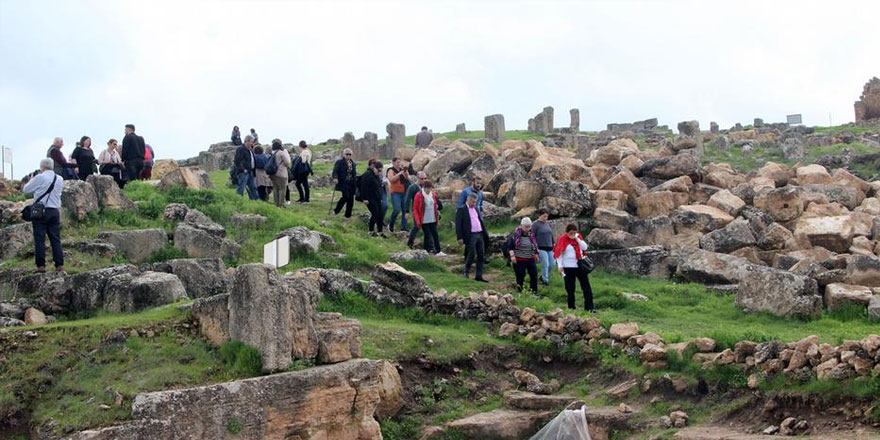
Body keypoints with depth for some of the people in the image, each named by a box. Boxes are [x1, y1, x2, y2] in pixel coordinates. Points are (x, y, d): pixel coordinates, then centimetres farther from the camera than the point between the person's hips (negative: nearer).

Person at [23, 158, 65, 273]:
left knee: (39, 239, 0)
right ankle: (59, 265, -1)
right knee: (56, 239, 5)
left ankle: (41, 265, -2)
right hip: (55, 211, 5)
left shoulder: (40, 178, -7)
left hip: (40, 211, -5)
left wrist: (31, 179, 19)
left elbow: (25, 190, 1)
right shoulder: (60, 179, 10)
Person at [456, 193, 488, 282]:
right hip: (470, 236, -7)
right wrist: (460, 238, -14)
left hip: (479, 235, 7)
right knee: (472, 254, -10)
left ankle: (479, 276, 9)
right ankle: (466, 271, 13)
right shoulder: (461, 210, -5)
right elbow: (458, 225, -9)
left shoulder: (475, 209, 18)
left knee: (481, 255, 4)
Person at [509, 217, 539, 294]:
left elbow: (535, 246, 22)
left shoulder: (531, 235, 7)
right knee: (520, 276, 1)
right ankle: (520, 290, 15)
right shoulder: (516, 234, -6)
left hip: (530, 259, 4)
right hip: (519, 260, -4)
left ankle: (534, 291, 3)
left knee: (534, 274, -3)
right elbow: (511, 246, -6)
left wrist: (536, 254, 20)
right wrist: (512, 255, -14)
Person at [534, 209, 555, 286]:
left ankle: (543, 276, 26)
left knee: (552, 263, 5)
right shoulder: (535, 225, -7)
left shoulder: (549, 224, 13)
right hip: (541, 248, -7)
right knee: (545, 264, -12)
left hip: (549, 248, 7)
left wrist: (553, 245, 18)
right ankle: (545, 280, 2)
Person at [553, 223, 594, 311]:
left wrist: (577, 239, -12)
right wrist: (560, 266, -12)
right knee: (570, 289, 1)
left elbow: (585, 247, -4)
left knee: (587, 287, 1)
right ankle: (571, 308, 10)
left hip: (580, 265, 4)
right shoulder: (562, 239, -7)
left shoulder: (578, 237, 6)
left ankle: (589, 308, 4)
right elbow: (559, 253, -7)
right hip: (568, 268, -4)